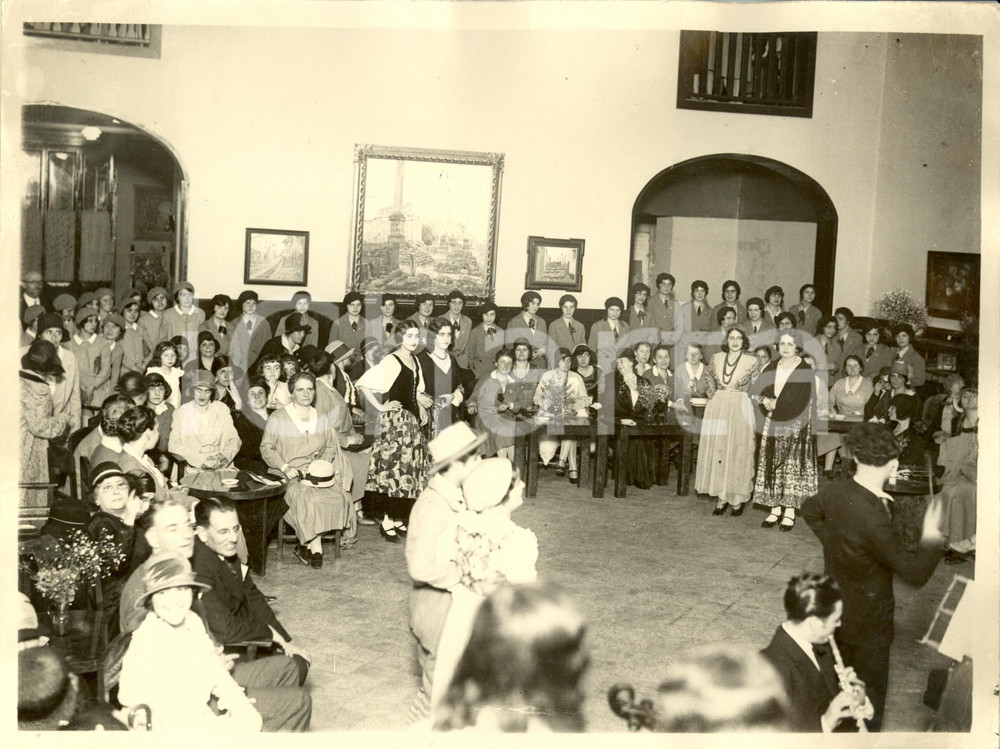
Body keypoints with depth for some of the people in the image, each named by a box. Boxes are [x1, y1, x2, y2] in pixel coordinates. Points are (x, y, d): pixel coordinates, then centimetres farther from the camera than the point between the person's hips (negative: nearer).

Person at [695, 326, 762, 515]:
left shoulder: (752, 362, -2)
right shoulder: (716, 358, 6)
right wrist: (713, 396, 9)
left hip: (740, 409, -3)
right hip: (717, 409, 3)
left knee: (738, 452, -1)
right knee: (716, 451, 1)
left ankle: (738, 499, 6)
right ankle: (721, 497, 8)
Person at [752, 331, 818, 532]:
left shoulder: (805, 370, -5)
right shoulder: (771, 368, 10)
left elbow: (801, 401, -13)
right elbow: (758, 391, 5)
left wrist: (776, 405, -10)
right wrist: (767, 405, -14)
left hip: (796, 424, -5)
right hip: (773, 425, 5)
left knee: (792, 465, -5)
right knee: (772, 466, 3)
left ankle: (790, 512, -1)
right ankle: (775, 509, 9)